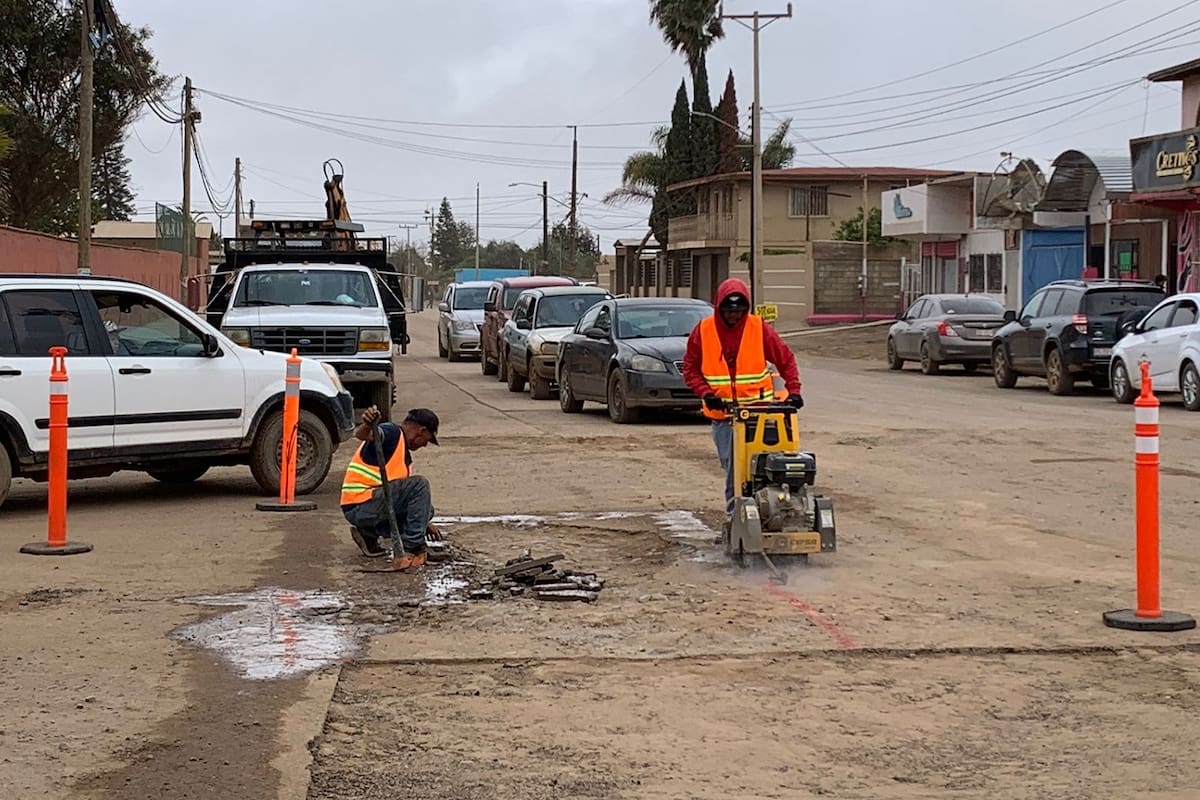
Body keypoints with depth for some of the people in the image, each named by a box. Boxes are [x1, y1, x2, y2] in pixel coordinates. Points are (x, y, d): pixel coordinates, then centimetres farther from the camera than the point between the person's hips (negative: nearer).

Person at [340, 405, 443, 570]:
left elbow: (405, 495, 31)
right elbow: (360, 434, -30)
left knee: (425, 508, 16)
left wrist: (425, 522, 34)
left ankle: (369, 534, 12)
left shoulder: (404, 453, 22)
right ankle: (411, 550, -16)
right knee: (420, 484, -18)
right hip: (360, 505, -10)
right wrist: (367, 426, -53)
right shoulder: (392, 432, -8)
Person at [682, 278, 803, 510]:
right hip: (722, 414, 1)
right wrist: (705, 393, -10)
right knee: (732, 467, 2)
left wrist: (793, 390, -8)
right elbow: (690, 368, 6)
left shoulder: (759, 328, -1)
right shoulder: (703, 330, 0)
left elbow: (786, 359, 4)